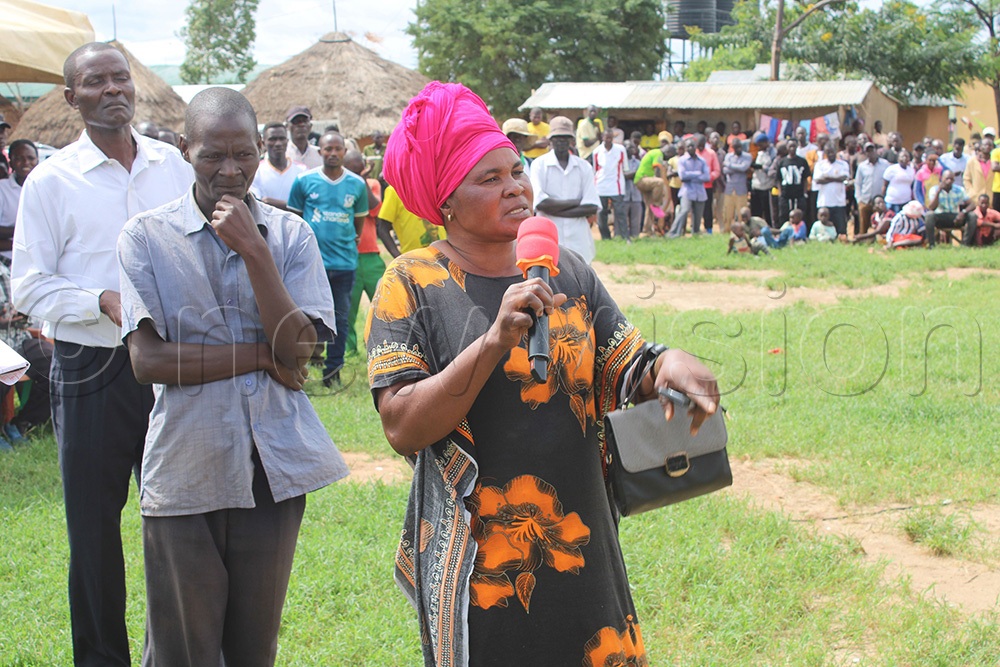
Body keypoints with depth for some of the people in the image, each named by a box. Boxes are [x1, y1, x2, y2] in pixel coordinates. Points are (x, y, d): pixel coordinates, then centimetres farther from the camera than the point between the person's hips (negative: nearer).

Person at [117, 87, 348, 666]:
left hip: (275, 468, 2)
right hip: (185, 471, -2)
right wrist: (262, 356, -10)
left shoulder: (290, 234, 3)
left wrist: (254, 250, -14)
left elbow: (298, 350, -7)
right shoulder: (146, 236, -3)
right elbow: (148, 360, -10)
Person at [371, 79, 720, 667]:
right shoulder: (414, 284, -7)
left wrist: (668, 363, -20)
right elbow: (402, 429, -17)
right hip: (478, 563, -4)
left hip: (580, 546, 4)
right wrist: (495, 340, -26)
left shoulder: (567, 272, 6)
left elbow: (625, 372, 2)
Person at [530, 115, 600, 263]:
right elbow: (540, 203, -12)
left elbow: (592, 207, -2)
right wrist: (576, 202, -6)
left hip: (578, 242, 2)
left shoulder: (584, 167, 8)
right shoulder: (540, 165, 1)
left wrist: (555, 210, -8)